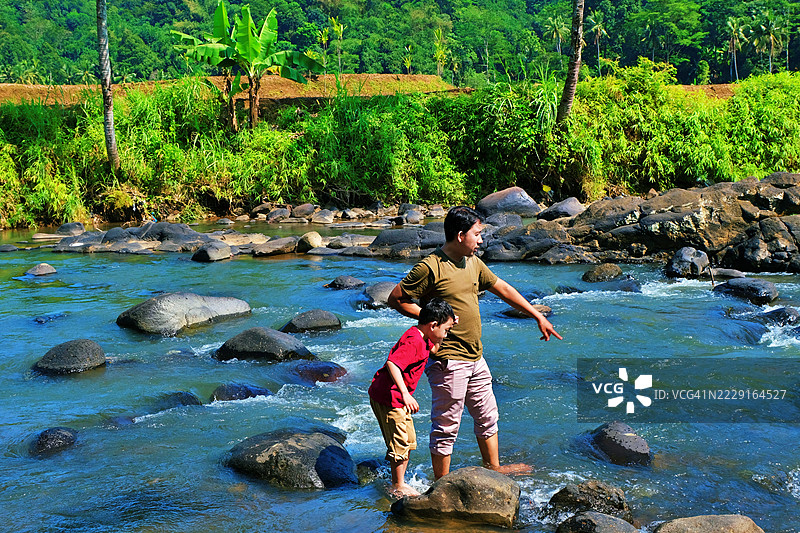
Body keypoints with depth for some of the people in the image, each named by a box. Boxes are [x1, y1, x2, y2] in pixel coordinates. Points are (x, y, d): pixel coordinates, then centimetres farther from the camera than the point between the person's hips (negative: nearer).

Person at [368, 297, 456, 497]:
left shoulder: (422, 337, 6)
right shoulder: (413, 341, -25)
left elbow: (433, 349, 23)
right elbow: (392, 363, -35)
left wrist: (445, 330, 9)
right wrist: (405, 394, -40)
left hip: (397, 397, 11)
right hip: (389, 398, -11)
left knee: (409, 441, 19)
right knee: (400, 443, -2)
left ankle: (398, 483, 31)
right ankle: (398, 488, 11)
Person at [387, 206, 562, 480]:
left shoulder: (473, 263, 10)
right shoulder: (430, 268, -16)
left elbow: (503, 288, 19)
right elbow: (396, 299, -12)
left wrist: (538, 316, 21)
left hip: (475, 358, 9)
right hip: (447, 361, -9)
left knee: (487, 416, 21)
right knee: (447, 425, -1)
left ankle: (494, 468, 38)